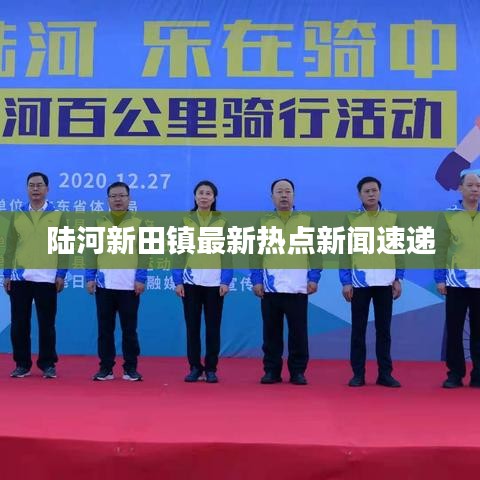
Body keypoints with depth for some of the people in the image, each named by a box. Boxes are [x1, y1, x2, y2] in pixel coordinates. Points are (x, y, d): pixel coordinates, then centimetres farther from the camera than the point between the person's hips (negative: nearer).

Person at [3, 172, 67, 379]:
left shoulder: (58, 215, 3)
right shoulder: (17, 215, 9)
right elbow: (10, 246, 9)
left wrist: (61, 274, -6)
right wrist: (6, 274, 4)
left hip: (47, 278, -2)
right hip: (20, 277, 2)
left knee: (46, 323, 3)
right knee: (19, 323, 5)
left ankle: (48, 364, 13)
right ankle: (22, 364, 15)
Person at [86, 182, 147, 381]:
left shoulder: (139, 223, 5)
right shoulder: (98, 223, 10)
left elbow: (144, 252, 1)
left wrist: (141, 279, -7)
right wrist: (90, 277, 0)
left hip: (130, 285, -2)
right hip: (104, 284, 2)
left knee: (129, 329, 3)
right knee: (105, 328, 6)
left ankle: (131, 368, 11)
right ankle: (105, 368, 14)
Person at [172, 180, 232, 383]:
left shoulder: (223, 221, 4)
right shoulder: (184, 220, 5)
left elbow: (228, 252, 2)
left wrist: (226, 281, -6)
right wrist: (177, 280, -4)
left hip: (215, 282, 0)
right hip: (190, 281, 1)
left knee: (213, 327, 4)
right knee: (192, 326, 4)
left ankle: (211, 369, 13)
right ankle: (194, 368, 14)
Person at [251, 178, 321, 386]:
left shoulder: (307, 220, 7)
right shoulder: (263, 221, 9)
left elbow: (315, 250, 5)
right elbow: (256, 253, 6)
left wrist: (314, 278, -3)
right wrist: (256, 280, -2)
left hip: (298, 287, -1)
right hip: (270, 287, 1)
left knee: (298, 332, 3)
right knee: (271, 332, 7)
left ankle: (297, 372, 12)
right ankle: (271, 371, 16)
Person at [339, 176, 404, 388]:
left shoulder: (392, 218, 7)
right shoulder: (351, 219, 3)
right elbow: (345, 252, 1)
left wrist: (398, 278, 2)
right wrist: (345, 281, -5)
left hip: (385, 282, 1)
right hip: (360, 282, -1)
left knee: (383, 329, 6)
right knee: (358, 329, 4)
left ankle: (385, 373, 14)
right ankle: (358, 373, 11)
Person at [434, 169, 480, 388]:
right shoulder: (448, 215, 2)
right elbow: (441, 248, 2)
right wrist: (439, 278, -3)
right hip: (457, 280, -1)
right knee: (454, 329, 5)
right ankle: (455, 374, 14)